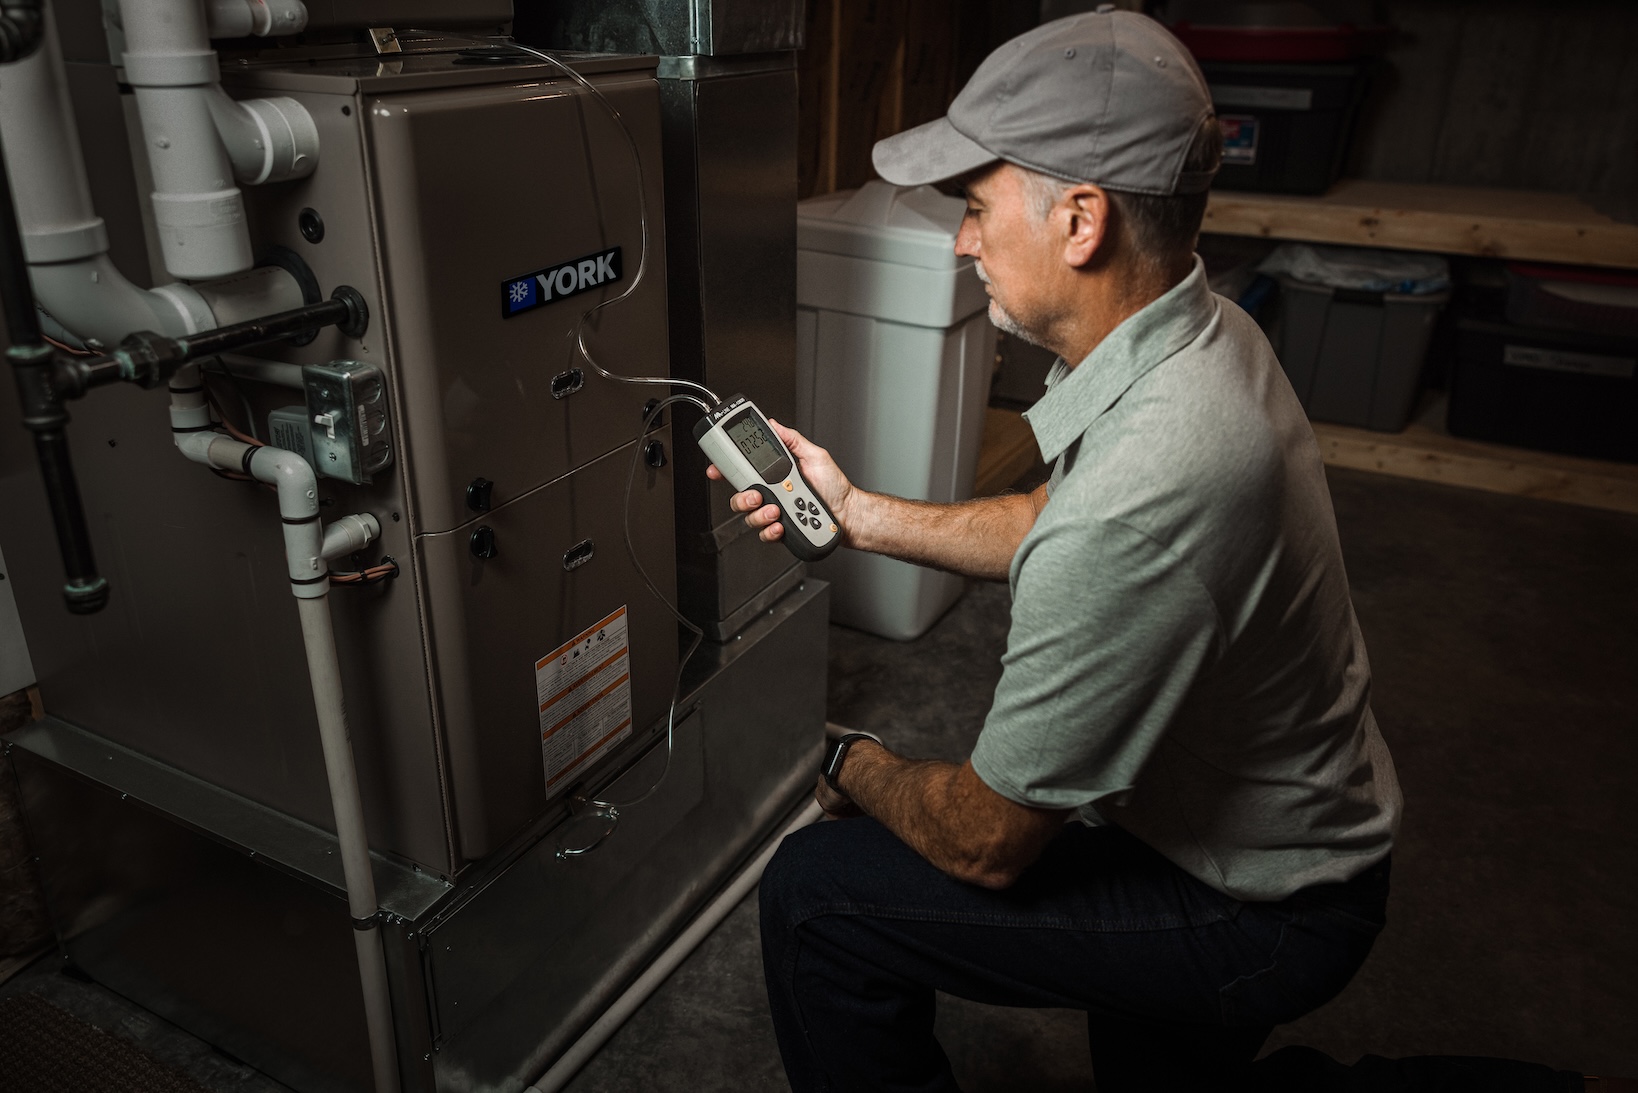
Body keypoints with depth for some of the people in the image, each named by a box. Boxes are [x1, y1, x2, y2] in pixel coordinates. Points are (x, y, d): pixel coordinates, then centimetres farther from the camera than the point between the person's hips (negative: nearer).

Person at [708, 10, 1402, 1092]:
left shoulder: (1132, 510, -40)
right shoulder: (1207, 330, -8)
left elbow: (986, 845, -26)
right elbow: (1059, 522, 9)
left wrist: (855, 769, -6)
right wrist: (859, 511, 3)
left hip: (1258, 914, -8)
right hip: (1310, 822, 9)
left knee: (817, 893, -9)